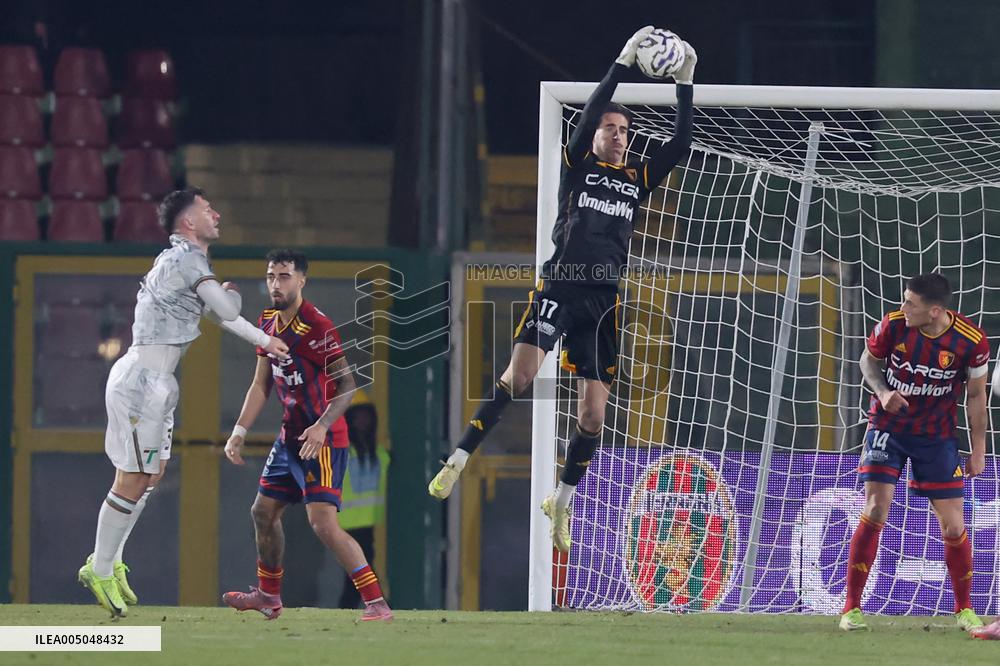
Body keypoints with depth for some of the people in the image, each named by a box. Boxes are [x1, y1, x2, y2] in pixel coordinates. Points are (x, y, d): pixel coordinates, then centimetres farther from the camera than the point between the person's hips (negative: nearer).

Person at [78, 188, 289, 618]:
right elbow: (226, 310, -18)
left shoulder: (181, 260, 18)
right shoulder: (188, 260, -13)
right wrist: (231, 292, 4)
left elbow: (216, 315, 32)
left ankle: (109, 561, 21)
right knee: (133, 479, -7)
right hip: (142, 378, -10)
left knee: (152, 474, 14)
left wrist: (264, 341, 36)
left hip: (155, 381, 10)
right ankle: (100, 569, 0)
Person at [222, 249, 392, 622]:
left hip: (322, 440, -9)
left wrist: (322, 426, -33)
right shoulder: (268, 323, 8)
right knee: (263, 512, 18)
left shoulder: (317, 327, -19)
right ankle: (269, 597, 37)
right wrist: (239, 432, 9)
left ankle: (376, 604, -19)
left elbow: (347, 385, -20)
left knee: (323, 522, -20)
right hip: (290, 436, 9)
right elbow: (261, 385, 16)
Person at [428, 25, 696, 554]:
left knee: (594, 411, 2)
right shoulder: (578, 165, 7)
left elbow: (680, 145, 10)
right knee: (518, 376, -21)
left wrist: (684, 85, 4)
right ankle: (458, 460, -15)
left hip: (603, 301, 4)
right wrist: (623, 63, -11)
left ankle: (562, 500, 19)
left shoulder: (637, 178, 16)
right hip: (560, 286, -4)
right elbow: (588, 115, -8)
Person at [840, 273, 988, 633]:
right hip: (888, 426, 0)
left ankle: (964, 609, 20)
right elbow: (869, 359, 3)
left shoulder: (971, 341, -18)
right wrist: (882, 392, -17)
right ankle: (851, 608, -6)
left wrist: (978, 451, -1)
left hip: (937, 435, 0)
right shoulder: (893, 325, -18)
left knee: (953, 525, 0)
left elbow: (976, 395, -3)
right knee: (875, 511, -13)